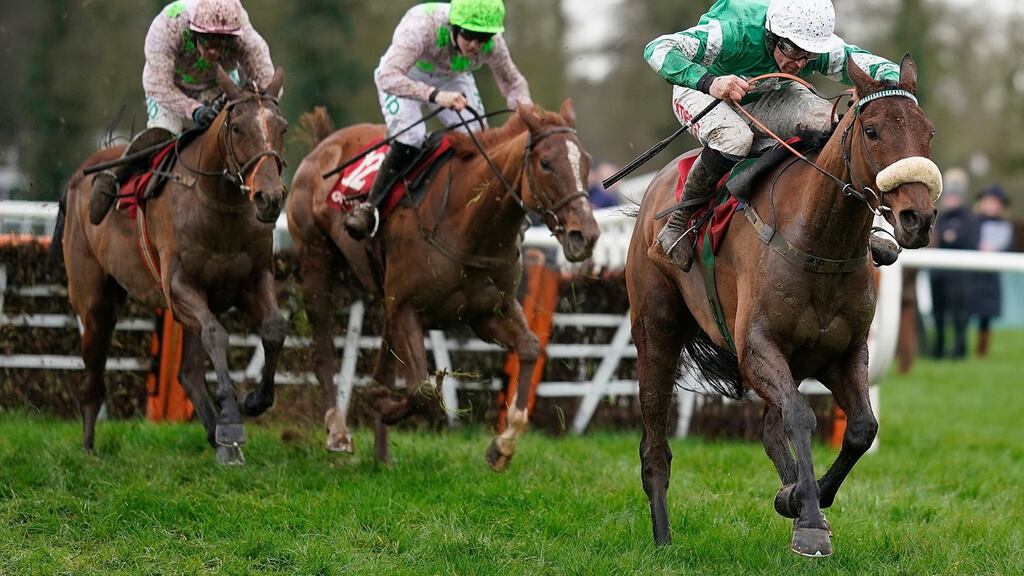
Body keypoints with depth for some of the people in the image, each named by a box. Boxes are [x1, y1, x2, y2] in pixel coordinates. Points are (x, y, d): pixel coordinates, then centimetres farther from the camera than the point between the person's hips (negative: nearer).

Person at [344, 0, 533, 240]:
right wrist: (435, 95, -67)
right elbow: (388, 77, -53)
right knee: (410, 137, -25)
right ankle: (369, 207, -13)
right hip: (403, 77, -4)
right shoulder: (422, 26, -43)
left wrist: (523, 102, -35)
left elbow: (512, 82, -10)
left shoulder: (492, 43, -29)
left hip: (452, 79, 4)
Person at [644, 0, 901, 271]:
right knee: (735, 139, -39)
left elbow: (877, 66, -21)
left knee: (832, 124, -22)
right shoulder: (732, 33, -40)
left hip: (769, 97, 4)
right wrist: (709, 83, -63)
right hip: (701, 92, -4)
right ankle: (679, 223, -19)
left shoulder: (824, 49, -26)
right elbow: (658, 49, -47)